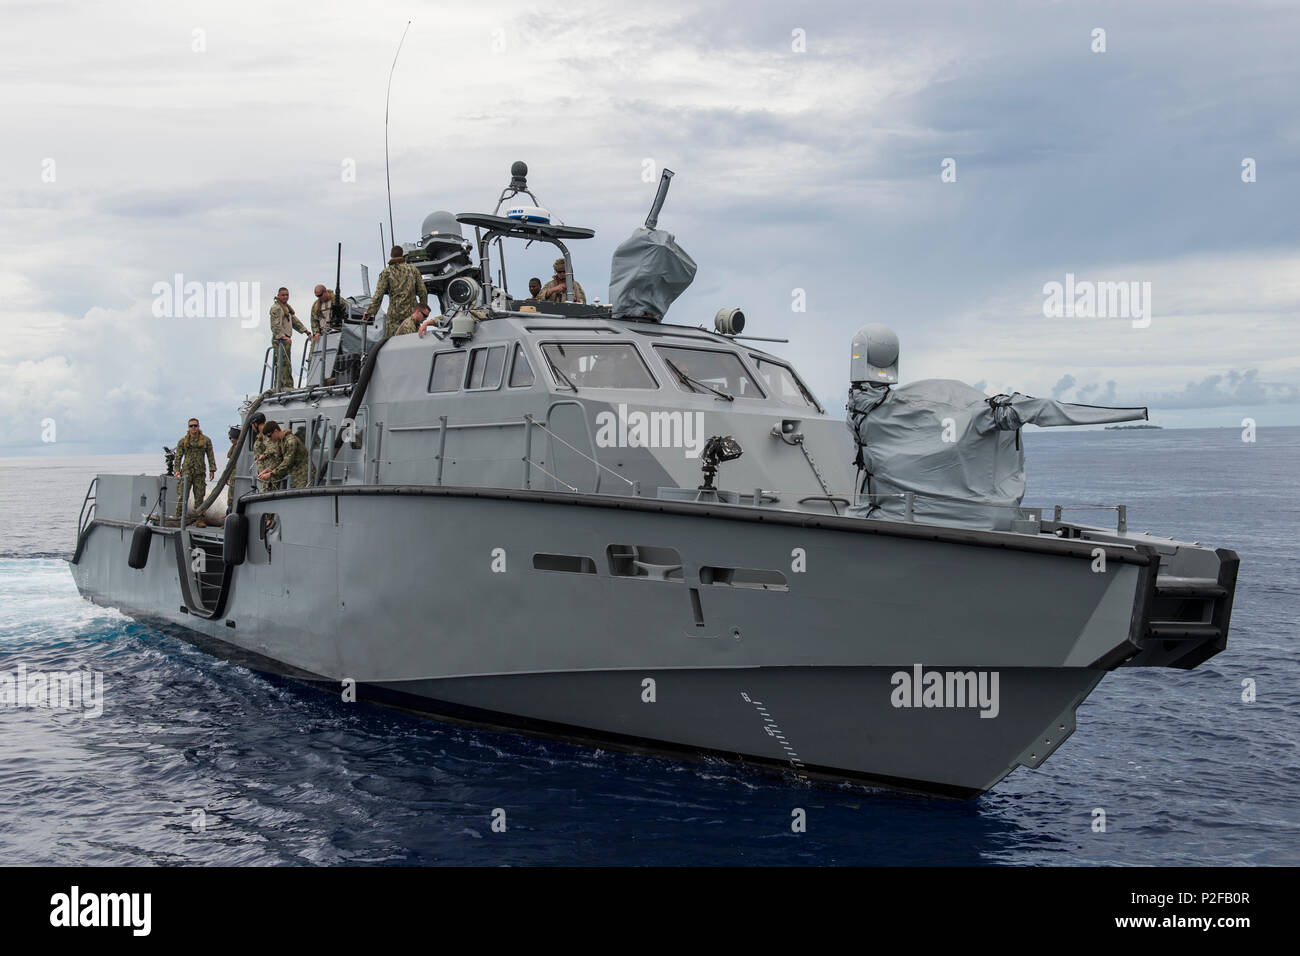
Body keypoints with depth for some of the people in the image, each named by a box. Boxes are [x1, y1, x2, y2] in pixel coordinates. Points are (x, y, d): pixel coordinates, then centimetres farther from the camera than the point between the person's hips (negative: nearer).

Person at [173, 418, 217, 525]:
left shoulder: (206, 440, 6)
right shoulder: (183, 441, 7)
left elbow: (210, 456, 8)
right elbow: (178, 456, 9)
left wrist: (212, 470, 2)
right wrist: (177, 470, 0)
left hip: (200, 472, 0)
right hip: (186, 471, 0)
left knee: (199, 497, 2)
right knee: (182, 496, -7)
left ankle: (199, 519, 7)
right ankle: (178, 518, -4)